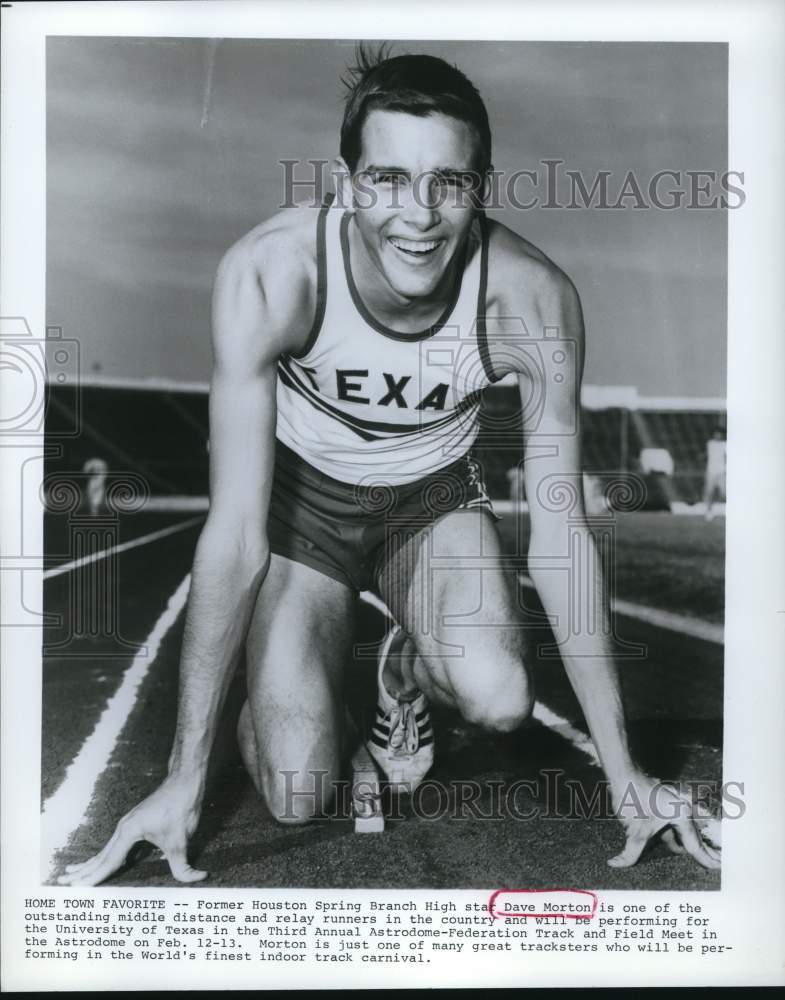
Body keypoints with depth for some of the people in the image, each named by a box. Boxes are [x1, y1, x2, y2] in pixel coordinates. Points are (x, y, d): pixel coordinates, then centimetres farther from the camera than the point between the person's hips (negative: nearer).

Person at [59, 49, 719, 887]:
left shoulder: (533, 299, -28)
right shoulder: (269, 274, -32)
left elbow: (559, 535, -20)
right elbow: (235, 533, -28)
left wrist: (622, 772, -16)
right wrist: (184, 778, -25)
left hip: (435, 492, 2)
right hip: (303, 492, -1)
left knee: (498, 701, -26)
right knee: (297, 799, -10)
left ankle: (407, 669, 11)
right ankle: (304, 685, 25)